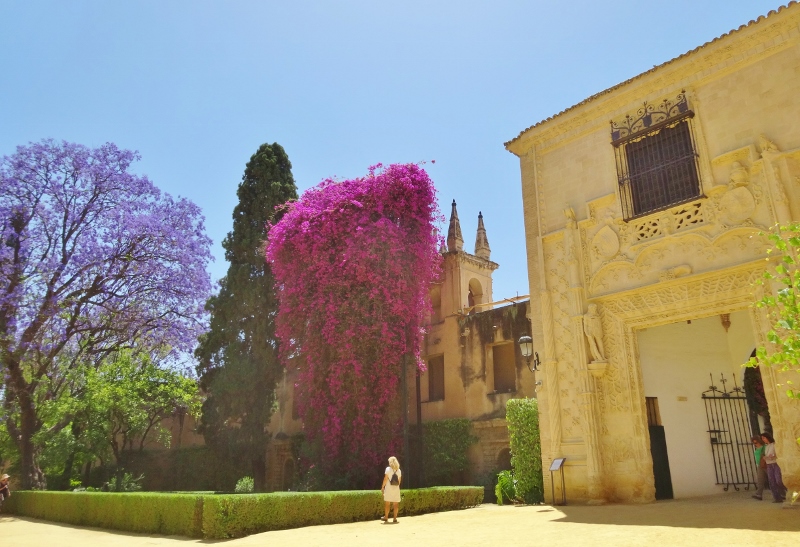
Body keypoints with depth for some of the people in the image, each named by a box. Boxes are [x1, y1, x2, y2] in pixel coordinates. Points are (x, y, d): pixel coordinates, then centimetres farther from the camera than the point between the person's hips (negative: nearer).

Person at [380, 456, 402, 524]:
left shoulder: (388, 469, -6)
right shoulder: (398, 470, 6)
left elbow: (385, 479, -8)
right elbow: (400, 480, 8)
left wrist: (382, 487, -2)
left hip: (389, 488, -4)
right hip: (396, 489, 4)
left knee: (387, 503, 2)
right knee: (396, 504, 6)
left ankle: (386, 517, 3)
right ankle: (395, 518, 8)